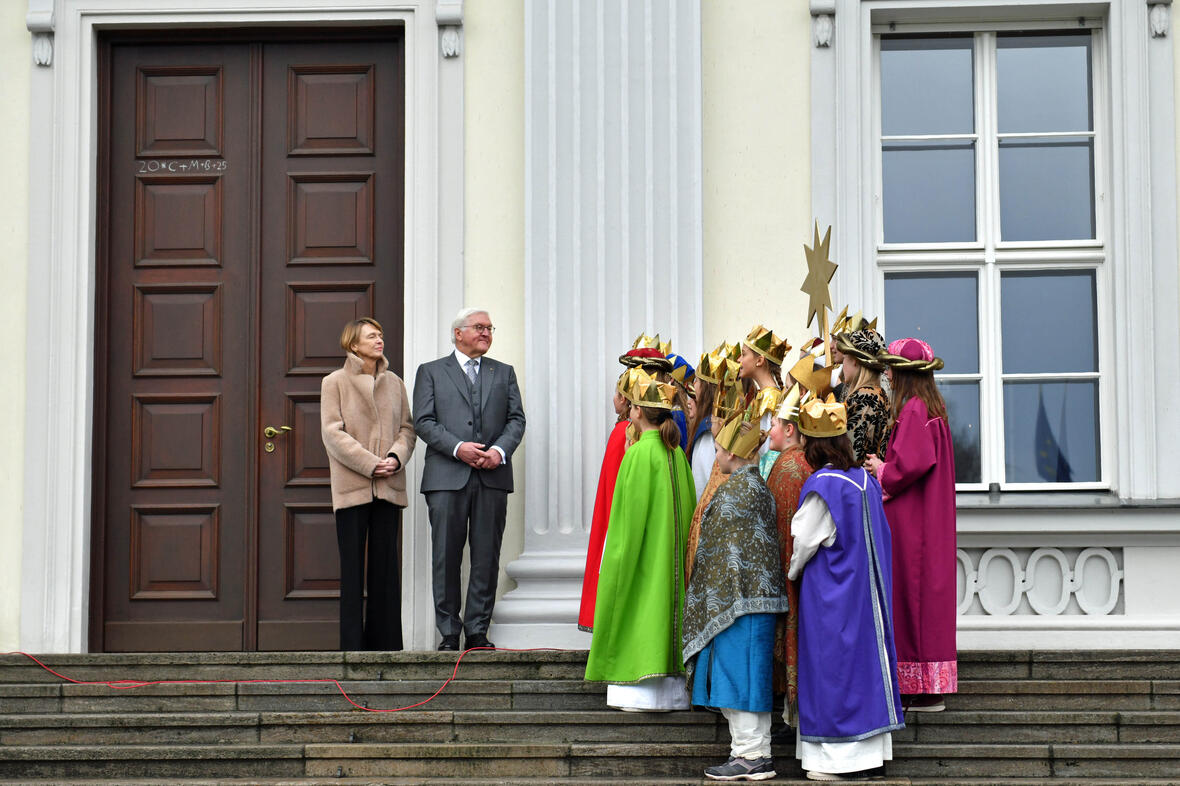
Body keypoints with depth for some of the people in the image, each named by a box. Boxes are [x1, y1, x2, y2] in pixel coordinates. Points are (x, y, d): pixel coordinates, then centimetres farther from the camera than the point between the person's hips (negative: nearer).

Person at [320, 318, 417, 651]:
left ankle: (385, 640, 10)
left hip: (389, 486, 4)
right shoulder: (334, 382, 1)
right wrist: (370, 464, -14)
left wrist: (396, 457, -8)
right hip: (352, 485, -4)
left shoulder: (394, 383, 14)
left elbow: (407, 427, 13)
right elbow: (333, 433, -6)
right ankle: (352, 642, 2)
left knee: (386, 563, 5)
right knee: (352, 565, -1)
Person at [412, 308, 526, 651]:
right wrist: (457, 447, -13)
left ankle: (477, 630, 7)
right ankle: (448, 632, 4)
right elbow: (423, 422, 1)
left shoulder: (504, 373, 18)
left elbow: (516, 419, 11)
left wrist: (500, 450, -8)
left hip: (493, 476, 2)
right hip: (447, 477, -2)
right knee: (446, 558, -2)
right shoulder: (431, 372, 10)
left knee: (487, 557, 1)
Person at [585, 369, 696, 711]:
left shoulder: (639, 453, -14)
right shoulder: (676, 453, 7)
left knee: (644, 613, -3)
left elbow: (632, 514, -15)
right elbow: (687, 509, 11)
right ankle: (673, 691, 12)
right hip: (673, 556, 7)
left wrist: (620, 554, -9)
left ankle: (643, 694, -4)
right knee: (667, 606, 10)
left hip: (645, 554, -7)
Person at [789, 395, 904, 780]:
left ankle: (836, 756, 2)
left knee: (832, 667, -1)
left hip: (828, 592, -7)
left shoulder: (823, 485, -17)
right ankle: (867, 745, 16)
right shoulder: (863, 479, 4)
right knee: (862, 659, 11)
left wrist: (791, 574, 6)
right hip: (864, 590, 7)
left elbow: (804, 541, -12)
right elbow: (876, 539, 10)